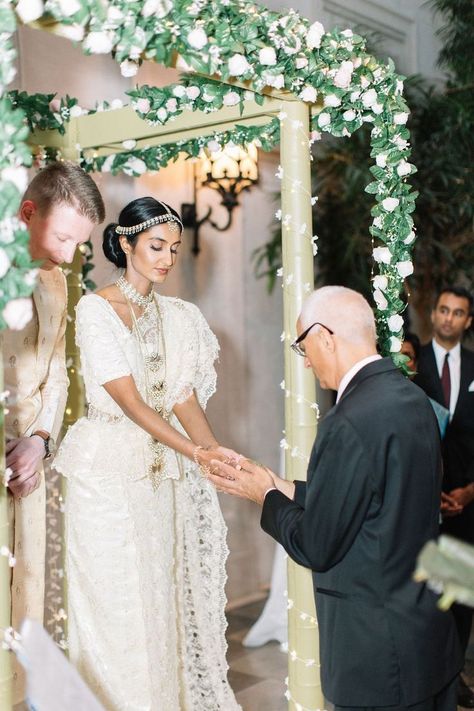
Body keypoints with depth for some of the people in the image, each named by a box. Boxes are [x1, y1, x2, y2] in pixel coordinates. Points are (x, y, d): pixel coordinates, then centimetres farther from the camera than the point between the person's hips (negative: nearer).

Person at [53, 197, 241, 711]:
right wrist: (193, 451, -25)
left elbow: (185, 398, 3)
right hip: (108, 468, -5)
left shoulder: (181, 317, 8)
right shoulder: (95, 309, -9)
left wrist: (215, 451, -15)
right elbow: (128, 399, -17)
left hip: (163, 474, 5)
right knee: (114, 599, 3)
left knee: (167, 593, 11)